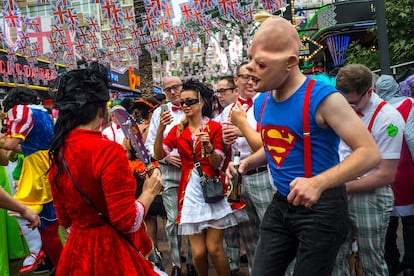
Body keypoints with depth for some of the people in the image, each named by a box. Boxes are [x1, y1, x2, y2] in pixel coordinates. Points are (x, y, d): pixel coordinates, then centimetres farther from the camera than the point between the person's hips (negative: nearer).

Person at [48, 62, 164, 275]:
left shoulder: (57, 153, 2)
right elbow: (127, 221, -21)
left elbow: (64, 218, 13)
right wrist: (149, 192, -6)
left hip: (77, 251, 7)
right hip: (112, 253, -7)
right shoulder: (107, 150, -21)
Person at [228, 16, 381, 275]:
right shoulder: (261, 102, 3)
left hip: (321, 208, -6)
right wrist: (247, 163, 1)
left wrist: (319, 183, -33)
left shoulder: (323, 98, -19)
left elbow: (370, 153, -22)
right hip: (281, 204, 7)